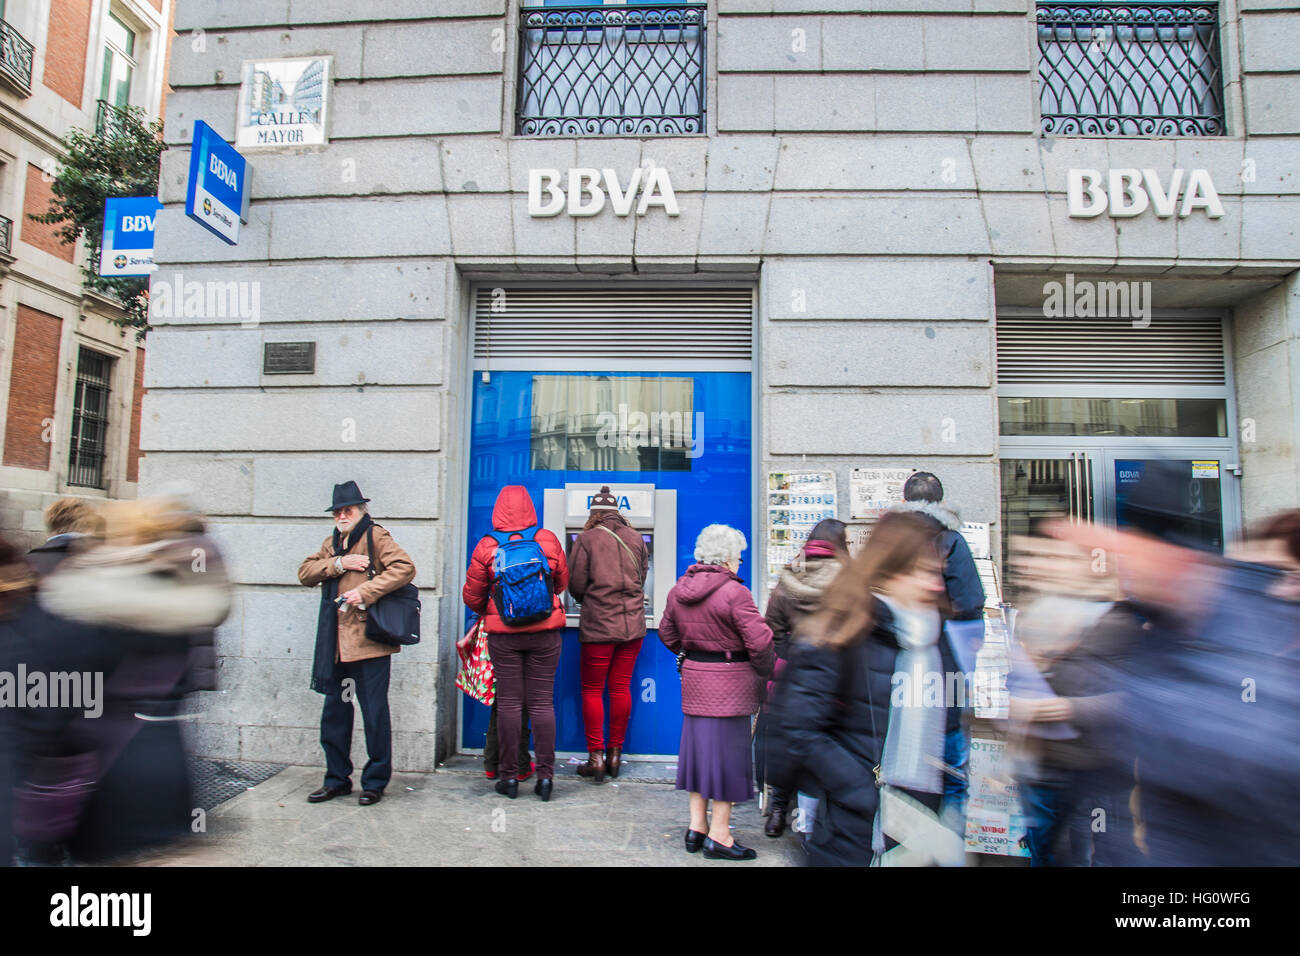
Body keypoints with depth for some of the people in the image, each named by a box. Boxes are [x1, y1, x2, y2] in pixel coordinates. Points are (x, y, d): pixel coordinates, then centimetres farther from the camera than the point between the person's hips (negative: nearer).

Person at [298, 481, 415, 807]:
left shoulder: (376, 536, -4)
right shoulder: (333, 543, 19)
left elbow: (405, 567, -17)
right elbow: (305, 572, 8)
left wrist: (365, 591, -21)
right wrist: (339, 563, -8)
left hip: (369, 641, -7)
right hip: (336, 643, 7)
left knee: (375, 713, 1)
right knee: (334, 711, 14)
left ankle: (375, 782, 15)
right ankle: (337, 779, 28)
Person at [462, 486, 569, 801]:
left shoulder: (486, 547, -6)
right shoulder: (548, 541, -5)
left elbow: (472, 597, 1)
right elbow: (562, 583, 9)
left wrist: (486, 613, 22)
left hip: (503, 634, 0)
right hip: (544, 632, 1)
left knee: (509, 702, 7)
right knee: (542, 702, 7)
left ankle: (509, 777, 15)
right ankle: (545, 775, 11)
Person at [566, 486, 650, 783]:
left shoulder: (586, 539, -5)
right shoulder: (636, 538, 5)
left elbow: (576, 585, -4)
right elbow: (641, 578, 12)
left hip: (598, 626, -4)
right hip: (632, 624, 4)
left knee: (592, 690, 7)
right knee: (621, 688, 11)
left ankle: (596, 757, 9)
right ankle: (615, 755, 18)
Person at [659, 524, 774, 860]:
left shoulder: (677, 591, 5)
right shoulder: (734, 592, -17)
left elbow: (667, 633, 15)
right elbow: (759, 641, -18)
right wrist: (764, 671, -2)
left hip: (694, 681, 7)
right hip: (730, 683, -7)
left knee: (699, 746, 16)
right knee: (727, 750, 3)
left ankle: (696, 826, 24)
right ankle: (718, 835, 12)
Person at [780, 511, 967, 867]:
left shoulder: (938, 641, 5)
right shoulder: (840, 640, -14)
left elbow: (950, 729, 14)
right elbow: (804, 733, -17)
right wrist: (879, 805, -20)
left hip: (924, 829, 5)